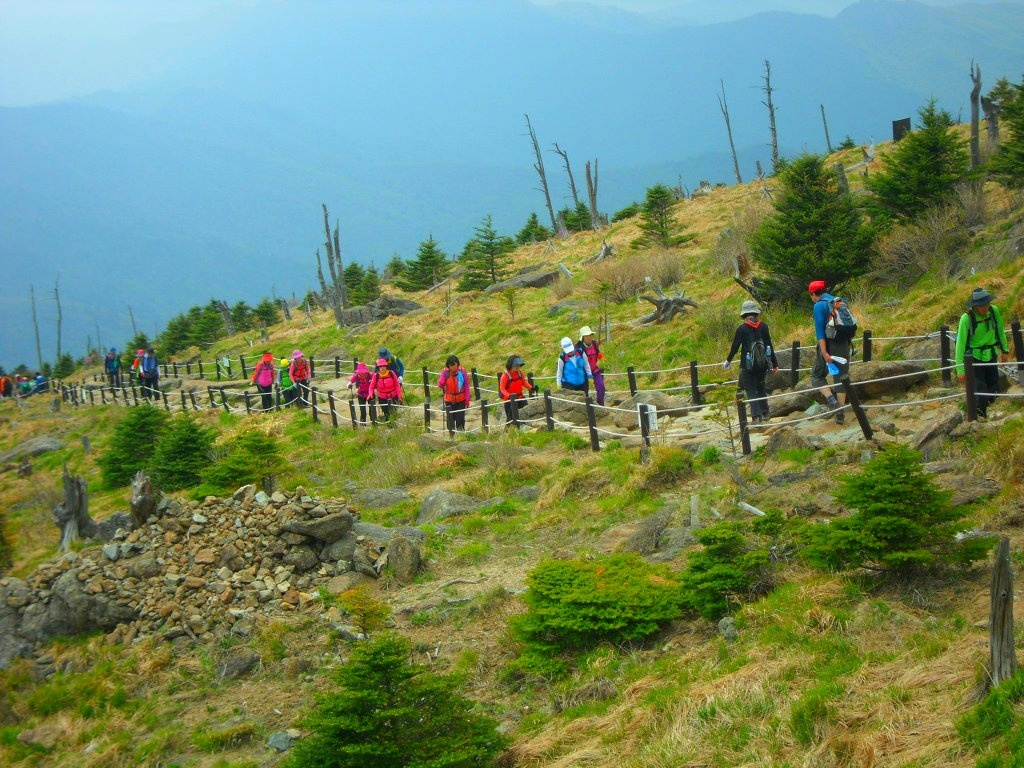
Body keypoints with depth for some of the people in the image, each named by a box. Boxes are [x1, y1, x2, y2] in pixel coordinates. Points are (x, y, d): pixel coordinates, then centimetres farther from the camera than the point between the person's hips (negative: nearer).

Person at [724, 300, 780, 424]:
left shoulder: (742, 329, -10)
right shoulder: (763, 326, -1)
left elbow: (735, 347, -5)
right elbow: (770, 346, 1)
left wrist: (728, 361, 11)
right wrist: (775, 363, 8)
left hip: (748, 365, -4)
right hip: (763, 363, 4)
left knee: (751, 390, 2)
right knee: (761, 387, 20)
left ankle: (756, 416, -6)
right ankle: (764, 412, 24)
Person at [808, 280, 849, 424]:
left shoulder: (819, 306, -8)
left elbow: (820, 331, -15)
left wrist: (824, 353, -19)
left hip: (828, 344, -6)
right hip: (844, 344, 6)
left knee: (817, 376, 8)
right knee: (841, 377, 9)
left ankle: (831, 399, -15)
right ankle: (840, 413, 7)